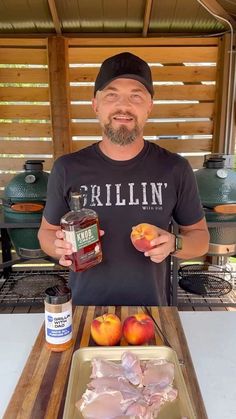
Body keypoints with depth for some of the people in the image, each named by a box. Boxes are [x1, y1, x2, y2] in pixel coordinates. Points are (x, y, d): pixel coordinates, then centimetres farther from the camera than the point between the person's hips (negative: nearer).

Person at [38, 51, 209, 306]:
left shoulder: (175, 169, -10)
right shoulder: (67, 169, -10)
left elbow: (200, 236, 0)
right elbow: (47, 231, 2)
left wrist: (173, 244, -21)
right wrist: (60, 247, -20)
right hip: (85, 307, 1)